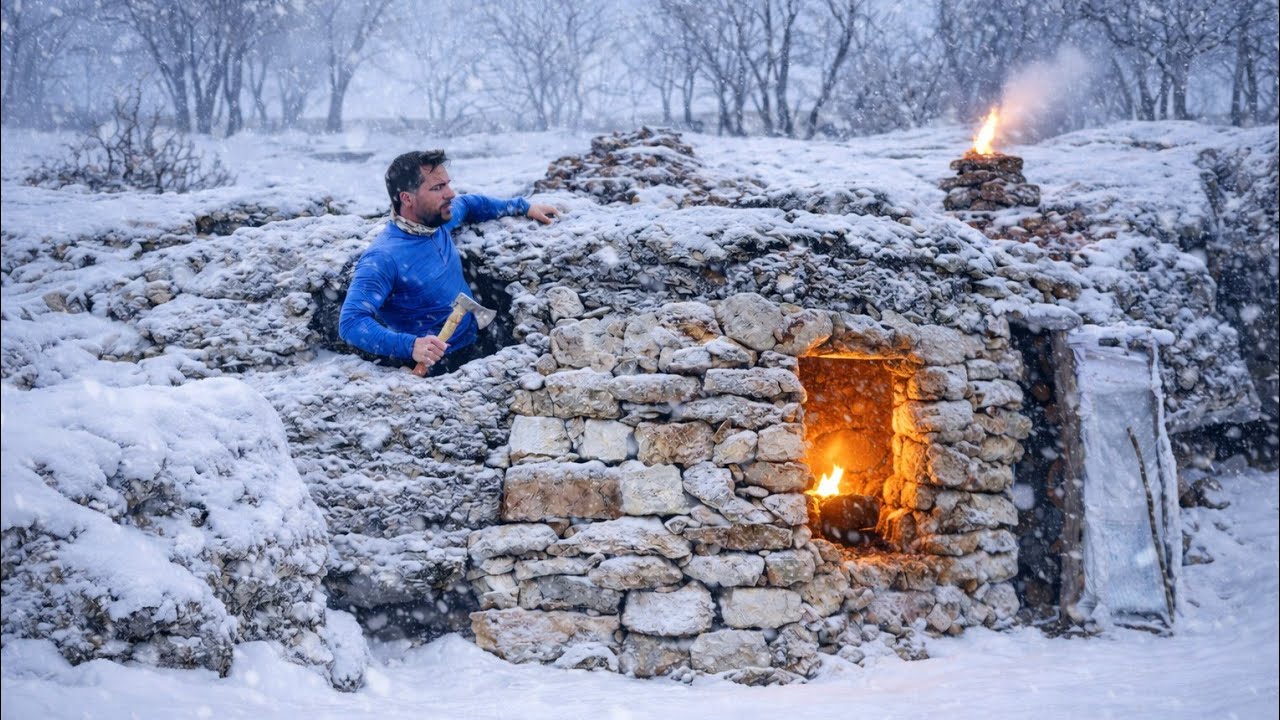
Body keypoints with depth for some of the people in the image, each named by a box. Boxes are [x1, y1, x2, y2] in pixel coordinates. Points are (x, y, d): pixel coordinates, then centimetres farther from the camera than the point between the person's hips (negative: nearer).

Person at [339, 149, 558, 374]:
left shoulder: (439, 222, 6)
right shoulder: (382, 259, -19)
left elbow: (468, 203, 30)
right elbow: (351, 322, -27)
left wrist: (524, 207, 28)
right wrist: (409, 345, -40)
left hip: (477, 345, 8)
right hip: (438, 367, -8)